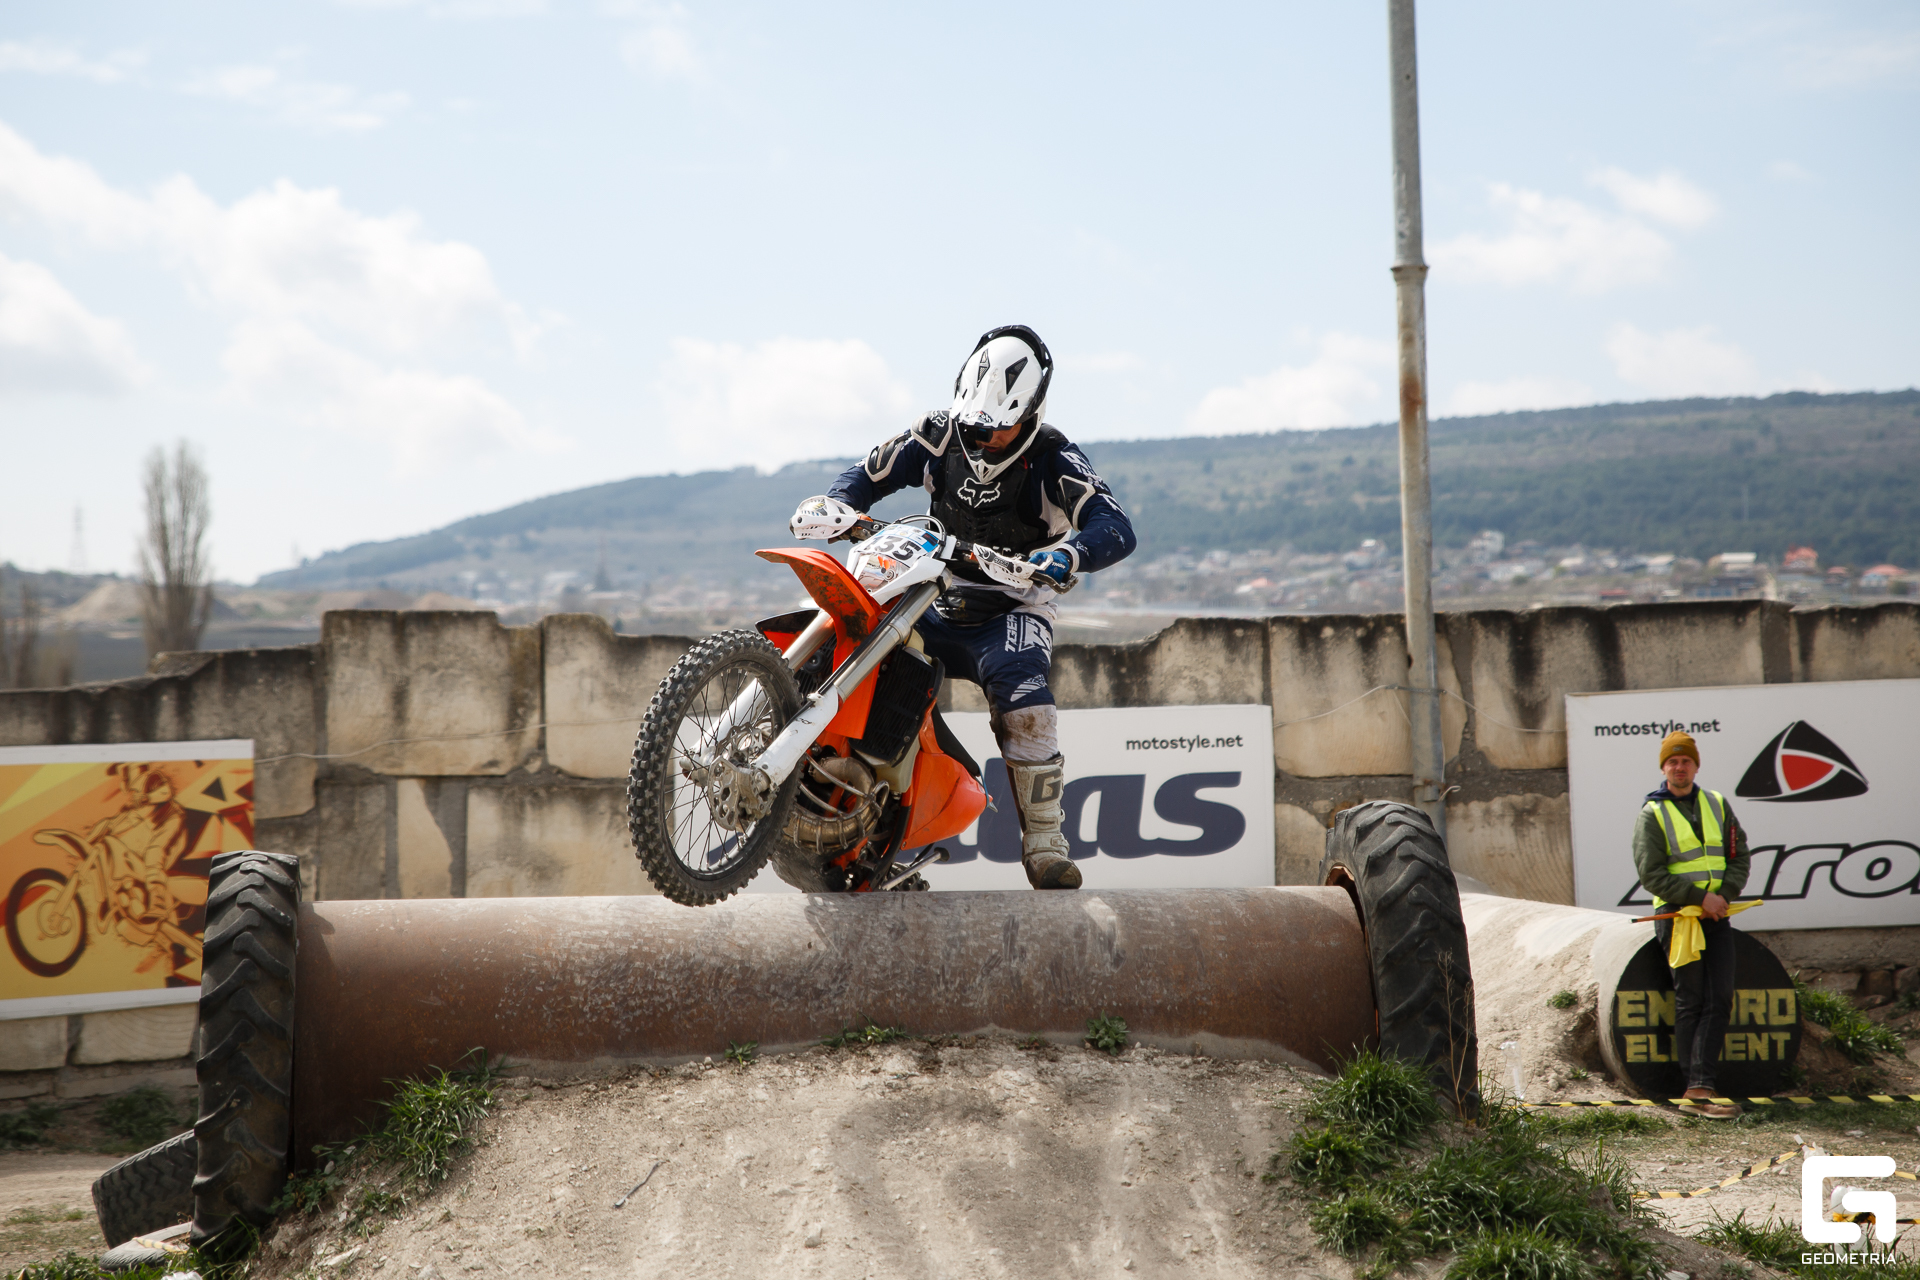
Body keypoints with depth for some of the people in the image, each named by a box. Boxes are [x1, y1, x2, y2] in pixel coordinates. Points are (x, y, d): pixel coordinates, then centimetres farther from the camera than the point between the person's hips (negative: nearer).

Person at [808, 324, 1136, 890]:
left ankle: (1044, 843, -21)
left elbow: (1117, 529, -26)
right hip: (935, 600, 4)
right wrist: (837, 505, -15)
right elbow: (869, 473, 8)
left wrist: (1069, 555, -48)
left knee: (1024, 702, -31)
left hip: (1012, 610, -4)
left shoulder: (1053, 460, -14)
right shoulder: (941, 435, -3)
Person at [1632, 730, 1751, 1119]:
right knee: (1690, 1002, -4)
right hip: (1677, 914, -5)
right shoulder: (1652, 814, -3)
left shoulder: (1717, 805, 12)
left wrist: (1724, 895, -8)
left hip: (1717, 915, 5)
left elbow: (1740, 856, 10)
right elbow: (1651, 874, -10)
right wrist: (1701, 897, -16)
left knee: (1720, 999, -3)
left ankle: (1698, 1089, -3)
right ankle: (1698, 1090, -2)